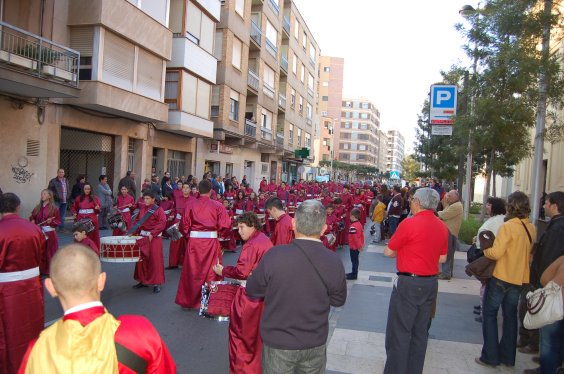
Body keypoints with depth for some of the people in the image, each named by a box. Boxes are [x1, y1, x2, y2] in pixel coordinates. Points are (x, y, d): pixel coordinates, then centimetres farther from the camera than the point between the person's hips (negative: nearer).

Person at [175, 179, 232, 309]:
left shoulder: (190, 204, -2)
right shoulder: (217, 205, -5)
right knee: (211, 271, 9)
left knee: (192, 271, 14)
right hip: (211, 241, -1)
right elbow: (225, 225, -7)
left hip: (194, 241, 1)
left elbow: (184, 225, 1)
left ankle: (189, 301, 24)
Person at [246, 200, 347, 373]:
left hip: (277, 343, -1)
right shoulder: (334, 261, -18)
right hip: (315, 344, 2)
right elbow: (338, 300, -1)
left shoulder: (274, 256, -24)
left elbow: (252, 291, -7)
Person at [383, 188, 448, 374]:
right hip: (431, 283, 7)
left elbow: (388, 252, -9)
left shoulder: (409, 223, -17)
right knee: (420, 332, 17)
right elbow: (442, 258, 13)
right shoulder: (442, 227, 3)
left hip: (409, 283, -7)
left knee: (399, 333, 3)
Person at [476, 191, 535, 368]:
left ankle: (490, 356, 9)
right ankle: (508, 356, 25)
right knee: (510, 316, 17)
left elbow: (495, 253, -23)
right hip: (520, 279, 6)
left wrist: (484, 248, -5)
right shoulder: (531, 228, 1)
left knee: (490, 314, 7)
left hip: (501, 277, -6)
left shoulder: (507, 226, -20)